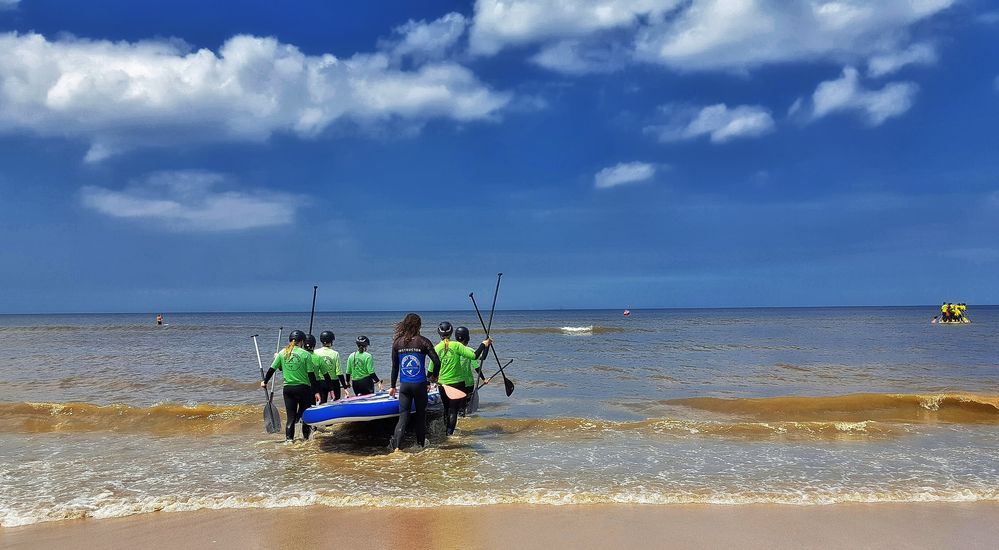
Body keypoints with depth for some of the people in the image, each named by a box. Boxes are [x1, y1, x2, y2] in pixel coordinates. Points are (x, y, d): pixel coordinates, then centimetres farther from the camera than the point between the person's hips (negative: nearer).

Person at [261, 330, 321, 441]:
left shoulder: (282, 353, 3)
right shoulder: (305, 354, -7)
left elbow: (272, 369, 8)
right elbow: (311, 375, -8)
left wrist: (265, 381, 25)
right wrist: (316, 392, -5)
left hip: (287, 388, 3)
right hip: (303, 388, -3)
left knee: (290, 416, 8)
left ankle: (289, 438, 1)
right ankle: (306, 436, 18)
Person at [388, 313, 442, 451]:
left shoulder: (397, 342, 0)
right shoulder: (423, 341, -7)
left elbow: (395, 367, 6)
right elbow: (437, 362, -12)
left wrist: (393, 386, 15)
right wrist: (430, 380, 3)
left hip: (404, 385, 2)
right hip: (420, 385, -2)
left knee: (403, 416, 4)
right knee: (421, 414, 16)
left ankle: (396, 445, -11)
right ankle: (421, 443, 30)